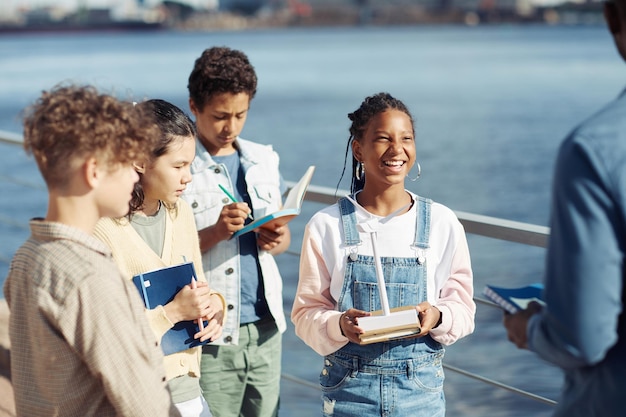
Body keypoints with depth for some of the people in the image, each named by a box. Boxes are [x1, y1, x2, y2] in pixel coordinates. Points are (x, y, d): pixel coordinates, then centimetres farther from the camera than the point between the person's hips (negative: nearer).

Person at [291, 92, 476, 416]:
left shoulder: (442, 223, -1)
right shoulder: (326, 226, -5)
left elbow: (463, 308, 3)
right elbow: (307, 313, -2)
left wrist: (437, 316, -18)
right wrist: (340, 325, -22)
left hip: (420, 389, 1)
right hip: (349, 387, -1)